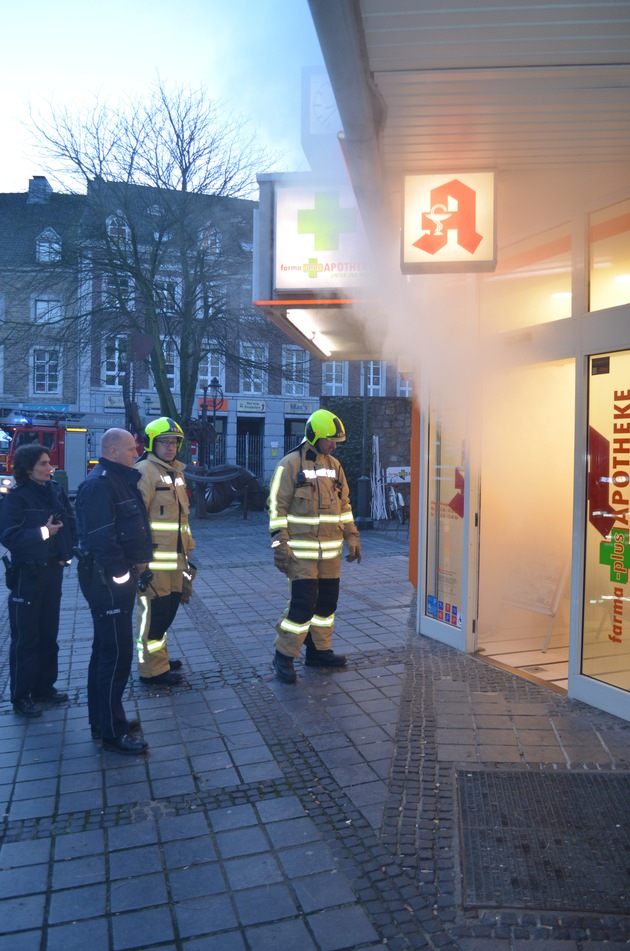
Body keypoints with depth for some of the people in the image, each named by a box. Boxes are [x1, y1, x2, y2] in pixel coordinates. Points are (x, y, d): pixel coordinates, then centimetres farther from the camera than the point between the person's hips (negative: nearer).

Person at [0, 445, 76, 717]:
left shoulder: (55, 491, 6)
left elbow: (70, 522, 9)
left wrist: (67, 551, -4)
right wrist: (42, 532, -24)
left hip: (53, 570, 6)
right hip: (27, 573, -6)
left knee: (49, 633, 14)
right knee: (25, 637, 2)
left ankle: (44, 687, 27)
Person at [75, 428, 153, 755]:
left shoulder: (121, 480, 14)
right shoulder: (99, 484, -18)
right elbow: (101, 538, -26)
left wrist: (141, 559, 6)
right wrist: (124, 573, -19)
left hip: (120, 578, 11)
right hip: (108, 580, -11)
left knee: (106, 650, 18)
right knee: (116, 654, -3)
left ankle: (102, 720, 31)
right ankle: (112, 732, 8)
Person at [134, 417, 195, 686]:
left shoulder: (175, 472, 18)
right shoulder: (145, 471, -11)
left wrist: (187, 550, 24)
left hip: (174, 557, 9)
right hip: (154, 557, -9)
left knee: (169, 606, 18)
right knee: (154, 610, -1)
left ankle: (158, 655, 34)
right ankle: (153, 669, 10)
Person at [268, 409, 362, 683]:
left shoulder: (334, 465, 11)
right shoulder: (291, 464, -8)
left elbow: (344, 505, 18)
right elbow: (277, 506, -9)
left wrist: (352, 538, 14)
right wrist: (280, 545, -14)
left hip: (331, 552, 7)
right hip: (301, 552, -7)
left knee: (327, 602, 12)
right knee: (303, 604, -8)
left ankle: (319, 650, 28)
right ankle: (283, 656, 9)